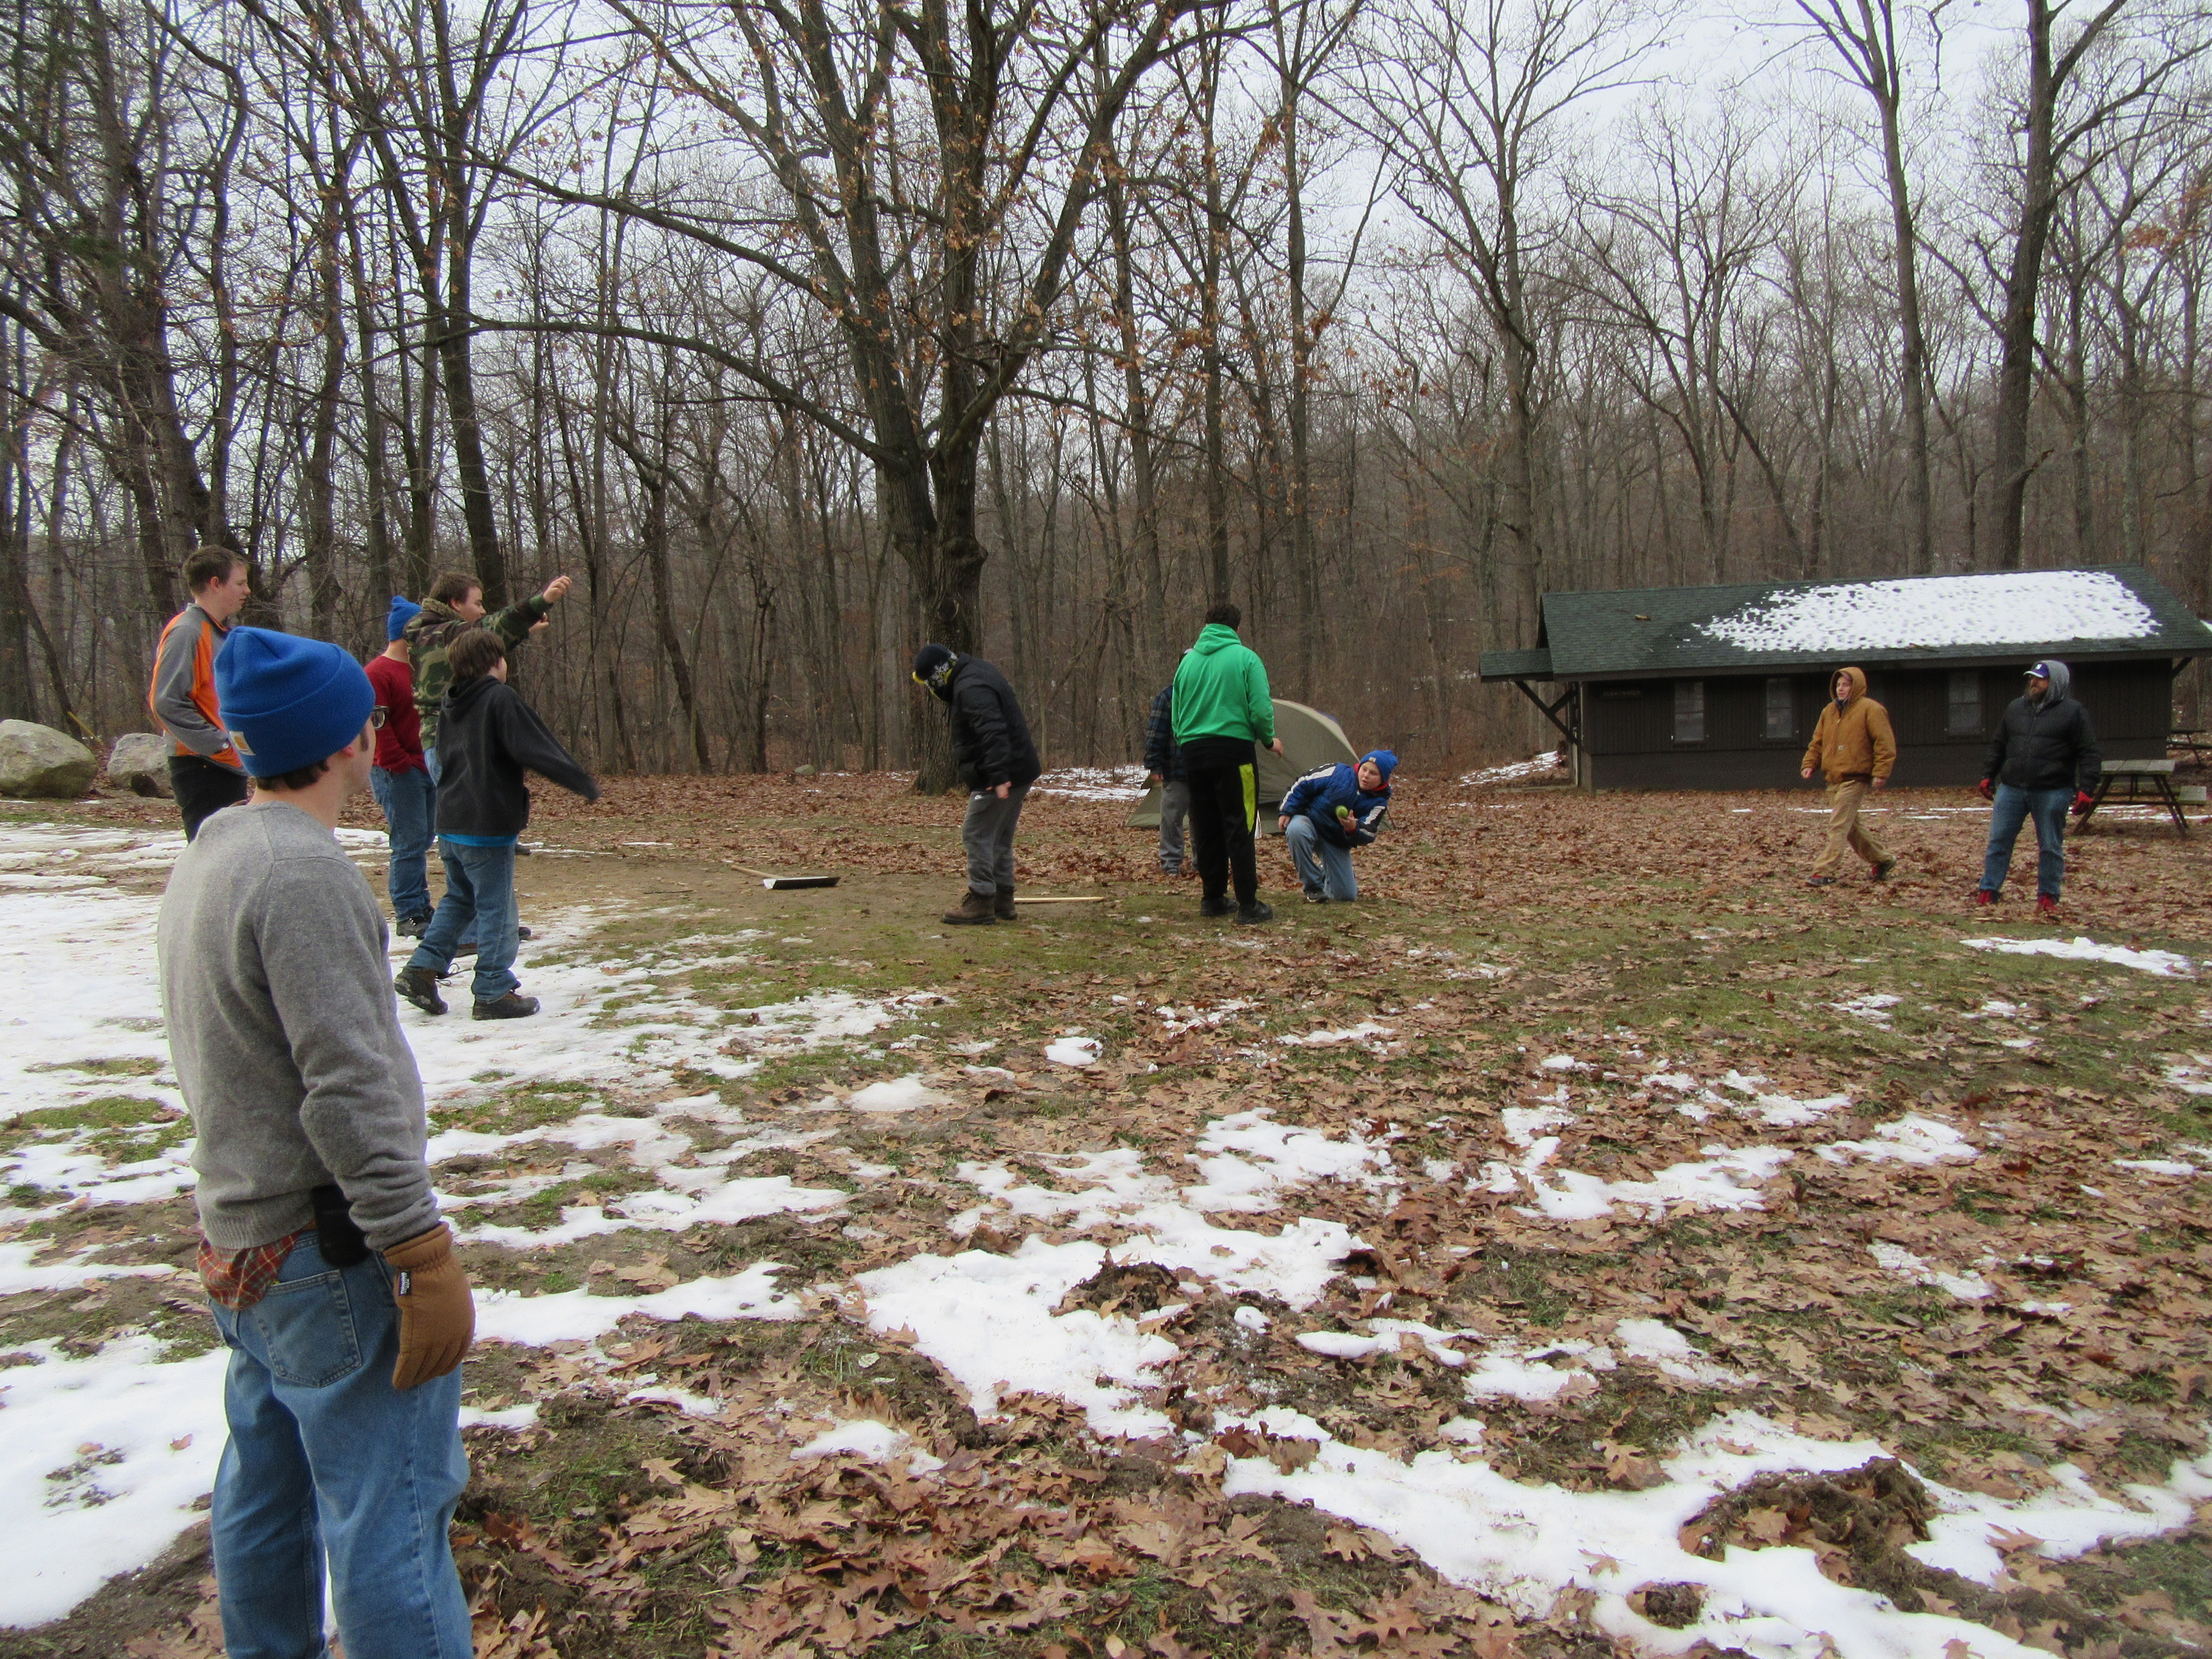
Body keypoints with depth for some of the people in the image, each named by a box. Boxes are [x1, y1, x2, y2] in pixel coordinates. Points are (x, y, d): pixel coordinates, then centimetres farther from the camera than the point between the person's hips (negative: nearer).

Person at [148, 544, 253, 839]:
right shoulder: (186, 632, -13)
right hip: (202, 768, -9)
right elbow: (165, 702, -20)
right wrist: (221, 745, -19)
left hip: (230, 768, 9)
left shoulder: (224, 634, 16)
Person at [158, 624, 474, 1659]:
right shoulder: (305, 873, -20)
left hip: (237, 1245, 10)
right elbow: (351, 1093, -24)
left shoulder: (205, 861, 10)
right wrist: (425, 1258, -20)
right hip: (327, 1254, -10)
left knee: (267, 1491, 21)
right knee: (391, 1511, -2)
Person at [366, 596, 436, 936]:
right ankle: (409, 915, -1)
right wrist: (401, 764, -15)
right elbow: (378, 725, -15)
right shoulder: (378, 673, -10)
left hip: (425, 769, 8)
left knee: (420, 842, 12)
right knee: (410, 842, -7)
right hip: (398, 773, -8)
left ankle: (421, 907, 19)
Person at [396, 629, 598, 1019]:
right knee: (496, 909, 1)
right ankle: (494, 993, 5)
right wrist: (584, 784, -9)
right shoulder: (502, 699, -13)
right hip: (489, 826, -8)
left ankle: (422, 969, 14)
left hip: (450, 824, 8)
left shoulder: (449, 704, 12)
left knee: (458, 899, 22)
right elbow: (540, 751, -17)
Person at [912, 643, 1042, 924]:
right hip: (1020, 773, 11)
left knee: (976, 835, -4)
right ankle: (1003, 901, 22)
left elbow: (993, 733, -31)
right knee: (1000, 838, 16)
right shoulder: (974, 675, 14)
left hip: (1002, 778, -11)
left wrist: (998, 777, -34)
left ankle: (981, 901, -1)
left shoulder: (971, 688, -20)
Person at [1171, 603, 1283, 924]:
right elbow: (1261, 709, -10)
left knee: (1205, 829, 11)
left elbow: (1177, 715, 9)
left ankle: (1212, 898, 17)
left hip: (1194, 753, 5)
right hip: (1234, 750, -4)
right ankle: (1248, 905, -2)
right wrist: (1269, 740, 7)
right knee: (1239, 828, -2)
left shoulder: (1188, 661, 10)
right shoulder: (1245, 658, -3)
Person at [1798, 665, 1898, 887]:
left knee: (1839, 826, -12)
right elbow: (1818, 742, 19)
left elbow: (1885, 743, -10)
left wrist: (1881, 773, -16)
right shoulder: (1830, 711, 15)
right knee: (1850, 826, 16)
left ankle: (1824, 872, -12)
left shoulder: (1870, 709, -6)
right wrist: (1809, 764, 5)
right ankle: (1883, 858, 32)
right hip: (1834, 778, 8)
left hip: (1855, 778, -8)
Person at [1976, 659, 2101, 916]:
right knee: (1998, 841, 3)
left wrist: (2086, 789, -13)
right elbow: (1998, 746, 20)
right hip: (2011, 789, 4)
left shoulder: (2073, 711, -1)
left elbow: (2090, 754, -4)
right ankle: (1988, 892, 9)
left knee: (2051, 847, 5)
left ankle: (2048, 897, 15)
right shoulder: (2016, 708, 13)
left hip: (2052, 792, -4)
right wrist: (1988, 776, 14)